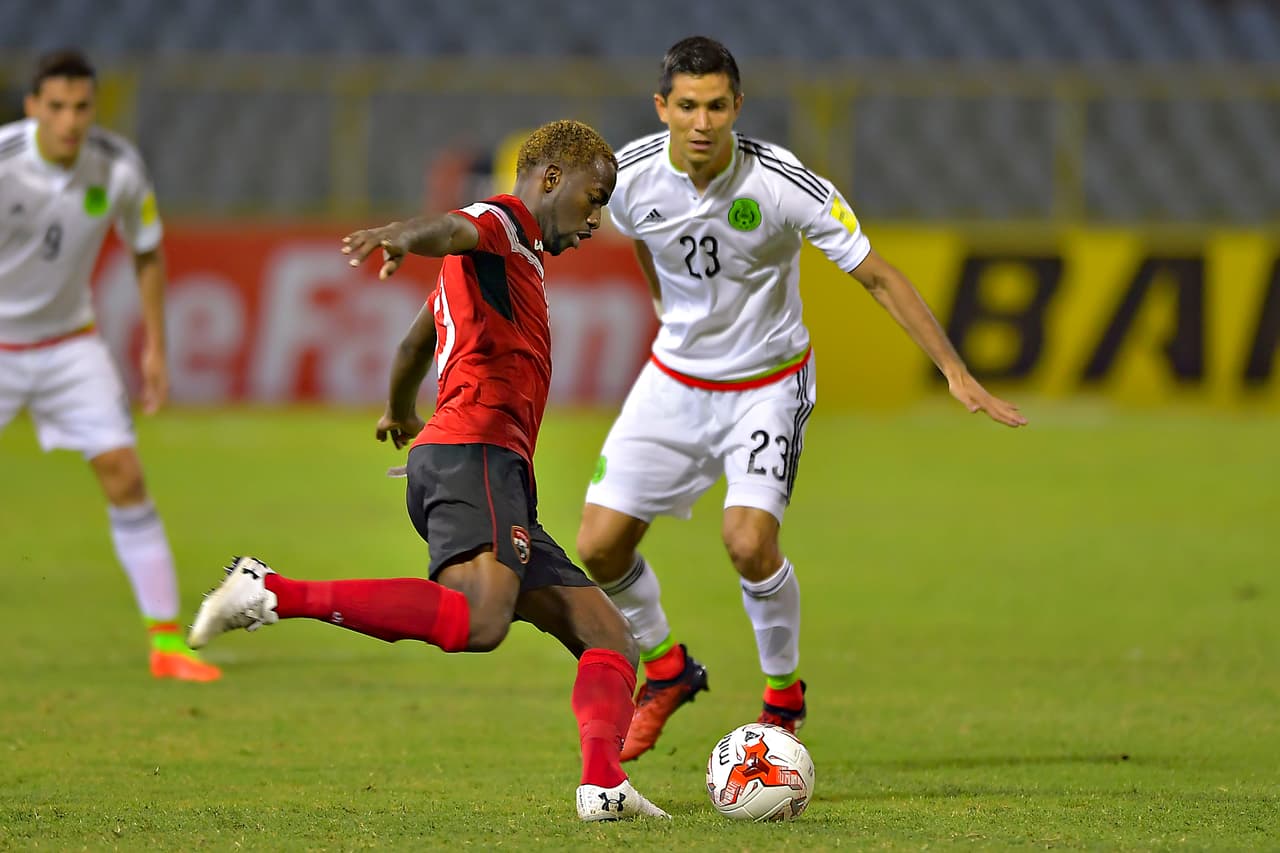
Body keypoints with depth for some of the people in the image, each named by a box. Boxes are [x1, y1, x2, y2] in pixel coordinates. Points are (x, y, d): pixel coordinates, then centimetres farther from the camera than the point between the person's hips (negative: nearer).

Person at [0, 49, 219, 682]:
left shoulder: (118, 167, -14)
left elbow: (148, 252, 4)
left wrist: (155, 349, 3)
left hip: (68, 341, 2)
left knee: (124, 475, -9)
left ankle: (167, 641, -4)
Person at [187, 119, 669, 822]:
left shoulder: (506, 260, 33)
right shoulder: (500, 223, 3)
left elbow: (414, 347, 49)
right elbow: (449, 230, -23)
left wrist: (400, 413, 69)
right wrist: (405, 236, -46)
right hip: (474, 453, -11)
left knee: (608, 637, 4)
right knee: (479, 621, -34)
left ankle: (602, 784, -18)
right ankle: (271, 594, -29)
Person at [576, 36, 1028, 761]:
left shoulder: (783, 184, -25)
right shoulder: (632, 176, -15)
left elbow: (877, 275, -17)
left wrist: (956, 370, -20)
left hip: (768, 383, -4)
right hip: (675, 377, 4)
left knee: (749, 540, -24)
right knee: (600, 545, -5)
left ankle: (784, 696, 2)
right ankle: (667, 670, 23)